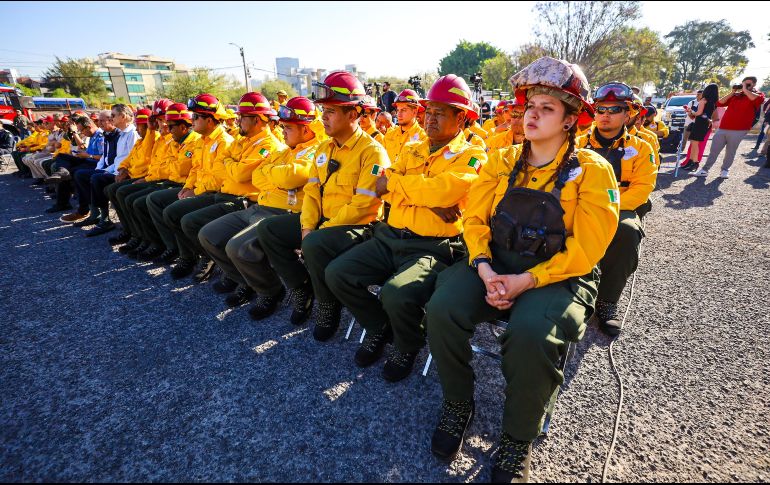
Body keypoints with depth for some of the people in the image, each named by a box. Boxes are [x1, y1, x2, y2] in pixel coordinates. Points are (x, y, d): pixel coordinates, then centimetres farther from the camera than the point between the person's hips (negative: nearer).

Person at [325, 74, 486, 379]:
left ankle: (408, 348, 6)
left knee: (397, 293, -31)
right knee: (336, 274, -8)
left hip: (434, 247, -6)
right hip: (390, 237, 6)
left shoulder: (471, 157, 0)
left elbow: (441, 190, -20)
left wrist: (394, 181, -6)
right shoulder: (412, 150, 18)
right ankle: (379, 327, 18)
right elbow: (383, 189, 3)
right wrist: (427, 199, -12)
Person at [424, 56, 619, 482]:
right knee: (442, 308, -23)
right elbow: (474, 216, 4)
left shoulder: (591, 170, -1)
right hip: (495, 264, 3)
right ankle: (458, 405, 6)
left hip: (557, 275, -3)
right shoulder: (502, 161, 11)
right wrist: (483, 267, -14)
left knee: (530, 334, -33)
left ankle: (517, 441, -1)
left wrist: (527, 281, -20)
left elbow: (585, 249, -9)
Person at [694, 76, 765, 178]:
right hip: (722, 128, 3)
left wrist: (745, 90, -9)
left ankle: (725, 170, 16)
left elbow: (758, 99, -19)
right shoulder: (735, 95, 15)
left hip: (738, 130, -3)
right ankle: (705, 169, 7)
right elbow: (719, 103, 8)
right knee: (714, 150, 3)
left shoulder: (758, 94, 5)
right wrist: (733, 92, 4)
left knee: (730, 152, 5)